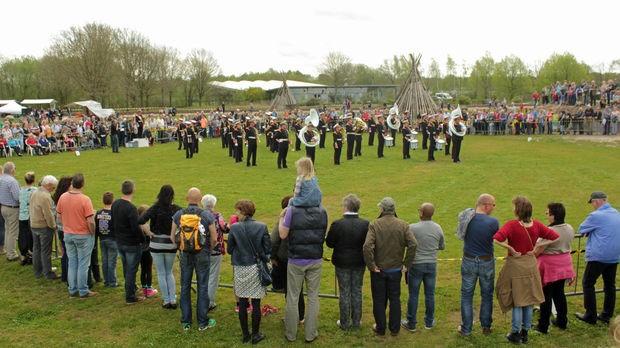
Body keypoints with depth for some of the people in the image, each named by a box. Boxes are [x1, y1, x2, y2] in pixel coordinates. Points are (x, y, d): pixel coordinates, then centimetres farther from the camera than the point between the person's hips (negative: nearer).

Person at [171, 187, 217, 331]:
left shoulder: (178, 214, -4)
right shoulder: (207, 215, -11)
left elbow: (172, 236, 2)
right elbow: (214, 239, -8)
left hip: (185, 255, 2)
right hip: (202, 255, -2)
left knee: (185, 287, 12)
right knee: (202, 287, 7)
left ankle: (185, 322, 19)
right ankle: (203, 322, 14)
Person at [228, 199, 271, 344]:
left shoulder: (234, 228, -9)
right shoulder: (262, 227, -9)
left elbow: (230, 249, -2)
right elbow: (268, 248, -5)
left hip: (240, 269, 0)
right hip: (256, 268, 0)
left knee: (242, 303, 11)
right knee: (256, 303, 8)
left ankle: (245, 335, 20)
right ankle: (255, 335, 16)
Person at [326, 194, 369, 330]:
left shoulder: (337, 224, -18)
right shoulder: (366, 224, -11)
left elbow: (329, 243, -11)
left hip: (342, 263, -2)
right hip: (359, 263, 2)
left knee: (344, 292, 10)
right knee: (357, 291, 15)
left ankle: (344, 323, 20)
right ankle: (356, 322, 25)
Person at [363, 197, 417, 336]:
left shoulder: (374, 225, -14)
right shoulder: (403, 225, -6)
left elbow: (367, 246, -25)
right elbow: (413, 244, -15)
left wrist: (371, 265, -15)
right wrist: (406, 264, -7)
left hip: (379, 269, -2)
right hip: (396, 269, 2)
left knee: (379, 299, 12)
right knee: (395, 299, 15)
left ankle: (380, 328, 24)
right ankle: (394, 329, 25)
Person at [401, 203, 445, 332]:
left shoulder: (413, 228, -18)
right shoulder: (438, 228, -4)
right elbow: (442, 246, 9)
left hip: (416, 265, -3)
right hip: (431, 264, 3)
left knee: (413, 295, 7)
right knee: (430, 294, 14)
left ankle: (411, 323, 17)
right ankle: (429, 322, 26)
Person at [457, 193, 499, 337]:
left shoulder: (466, 217, -10)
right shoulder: (493, 222, -18)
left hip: (468, 261, 2)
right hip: (487, 262, -1)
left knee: (466, 295, 12)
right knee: (487, 295, 18)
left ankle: (466, 329, 19)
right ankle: (486, 327, 30)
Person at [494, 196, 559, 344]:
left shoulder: (512, 225, -22)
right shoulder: (536, 225, -6)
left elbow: (497, 239, -36)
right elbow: (555, 237, 0)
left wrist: (511, 249, -21)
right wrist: (537, 246, -3)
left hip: (515, 265, -4)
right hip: (531, 264, 4)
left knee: (517, 301, 8)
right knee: (529, 300, 16)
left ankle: (516, 333, 19)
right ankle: (525, 332, 28)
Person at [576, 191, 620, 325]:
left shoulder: (596, 216, -14)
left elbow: (581, 230, -3)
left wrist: (589, 232, 17)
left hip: (598, 256, -7)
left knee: (588, 284, 3)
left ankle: (590, 316, 4)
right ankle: (607, 315, 19)